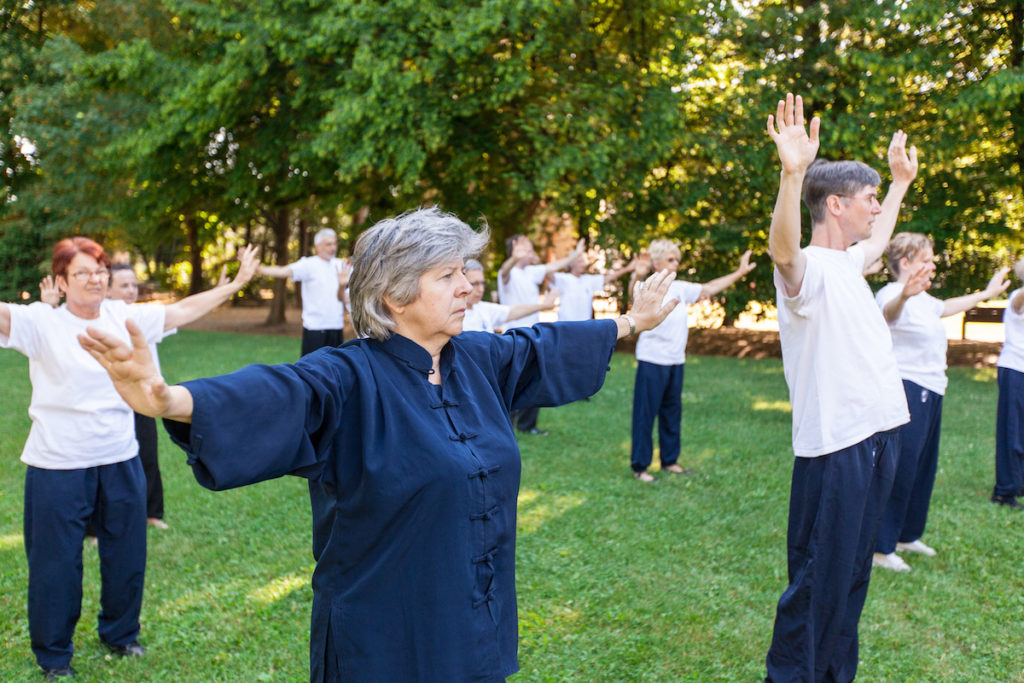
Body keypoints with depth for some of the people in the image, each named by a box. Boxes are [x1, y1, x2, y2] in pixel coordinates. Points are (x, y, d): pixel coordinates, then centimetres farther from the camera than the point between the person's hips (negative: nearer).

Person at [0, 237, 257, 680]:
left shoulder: (124, 317, 2)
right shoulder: (42, 322, -9)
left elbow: (183, 311, 8)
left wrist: (236, 283, 10)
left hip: (120, 460, 4)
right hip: (58, 465, -4)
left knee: (126, 556, 17)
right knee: (56, 564, 9)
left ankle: (120, 634, 40)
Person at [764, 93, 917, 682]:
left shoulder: (848, 264, 15)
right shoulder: (809, 269, -14)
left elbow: (877, 238, 39)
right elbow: (783, 249, -39)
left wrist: (902, 181, 45)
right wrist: (793, 173, -54)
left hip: (879, 434, 10)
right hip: (834, 442, -10)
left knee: (854, 572, 19)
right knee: (821, 578, -1)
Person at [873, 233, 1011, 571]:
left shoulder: (922, 299, 17)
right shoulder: (893, 294, -15)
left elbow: (946, 307, 38)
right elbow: (887, 311, -40)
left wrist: (987, 293, 51)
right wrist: (904, 294, -63)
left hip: (929, 393, 11)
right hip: (905, 391, -10)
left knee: (922, 467, 17)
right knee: (899, 470, -9)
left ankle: (907, 535, 30)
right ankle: (880, 548, -3)